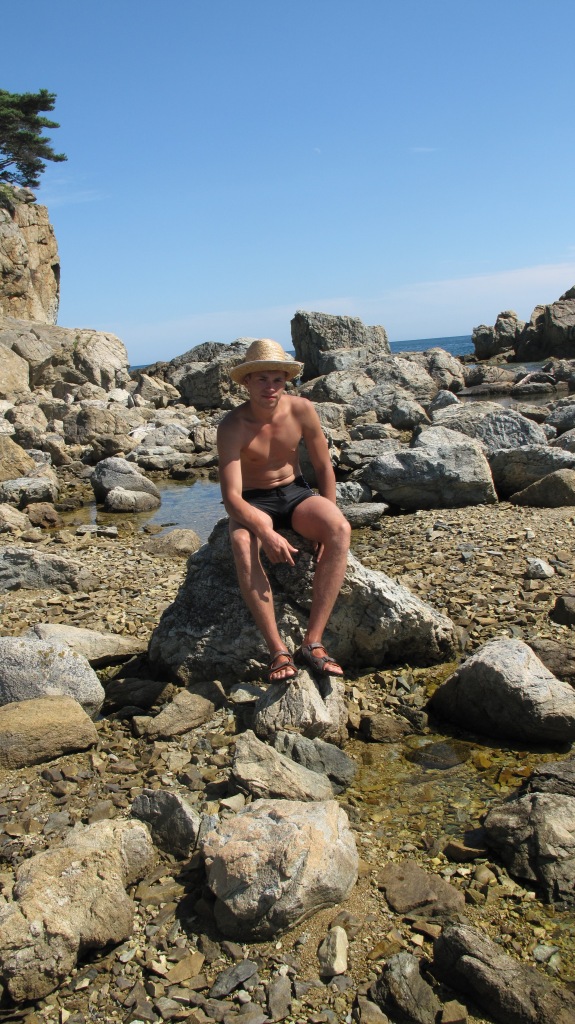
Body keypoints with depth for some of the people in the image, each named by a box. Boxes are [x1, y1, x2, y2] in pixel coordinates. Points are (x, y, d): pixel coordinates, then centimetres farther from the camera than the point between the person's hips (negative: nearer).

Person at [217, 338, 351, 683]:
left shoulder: (301, 409, -9)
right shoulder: (233, 427, -18)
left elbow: (324, 467, 1)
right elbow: (231, 496, -24)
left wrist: (327, 526, -7)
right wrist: (265, 532, -40)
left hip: (296, 494, 3)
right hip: (253, 504, -3)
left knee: (341, 528, -30)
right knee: (242, 543, -39)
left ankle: (313, 642, -30)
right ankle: (279, 651, -35)